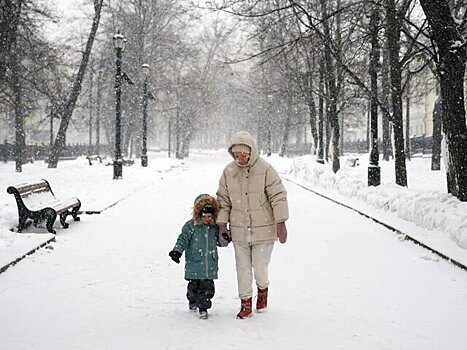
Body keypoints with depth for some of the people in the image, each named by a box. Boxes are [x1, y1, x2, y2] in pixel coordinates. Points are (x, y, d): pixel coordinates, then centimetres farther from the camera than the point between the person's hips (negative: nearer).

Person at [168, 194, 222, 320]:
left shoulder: (215, 227, 5)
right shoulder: (191, 226, -6)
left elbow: (220, 241, 17)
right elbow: (183, 239, -5)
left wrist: (225, 238, -2)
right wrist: (177, 251, -18)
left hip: (210, 264, 2)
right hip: (194, 263, -2)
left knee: (207, 287, -1)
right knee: (194, 286, 8)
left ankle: (203, 308, 10)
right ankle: (193, 301, 35)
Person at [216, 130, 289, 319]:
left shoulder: (265, 169, -11)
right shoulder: (228, 171, 0)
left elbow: (278, 196, -9)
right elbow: (223, 199, 9)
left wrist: (281, 224, -11)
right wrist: (222, 225, 5)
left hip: (263, 229, -3)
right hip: (239, 230, 3)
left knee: (260, 267, 0)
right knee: (243, 267, 8)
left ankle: (263, 290, 32)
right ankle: (245, 302, 24)